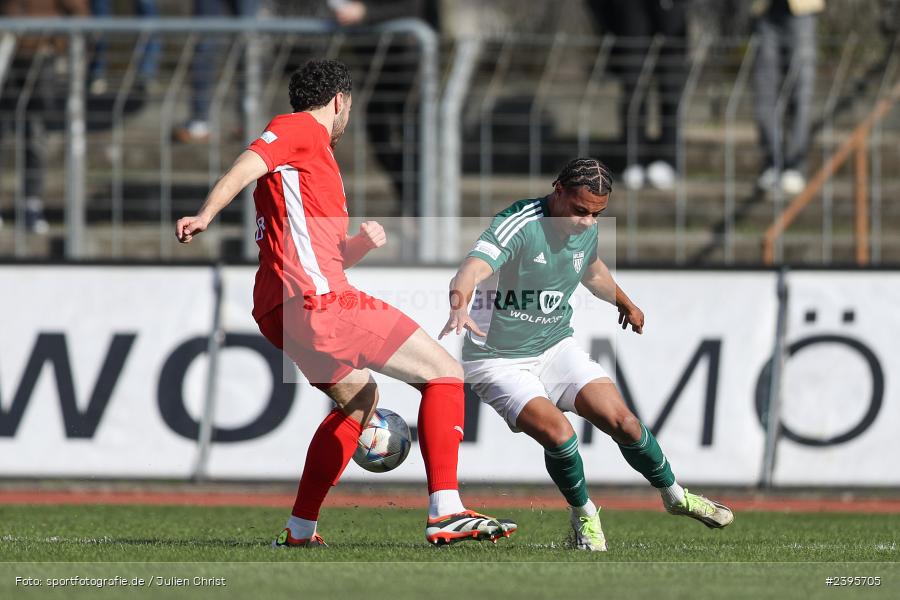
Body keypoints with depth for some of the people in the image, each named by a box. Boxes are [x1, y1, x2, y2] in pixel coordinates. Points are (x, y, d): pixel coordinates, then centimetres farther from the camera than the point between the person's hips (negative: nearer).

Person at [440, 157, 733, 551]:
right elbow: (472, 269, -43)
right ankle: (583, 515, 3)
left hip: (556, 348, 6)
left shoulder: (587, 230, -1)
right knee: (558, 433, -26)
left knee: (622, 421, -8)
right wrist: (459, 307, -64)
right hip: (499, 362, -6)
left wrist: (626, 304, 41)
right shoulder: (519, 226, -25)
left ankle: (674, 496, 19)